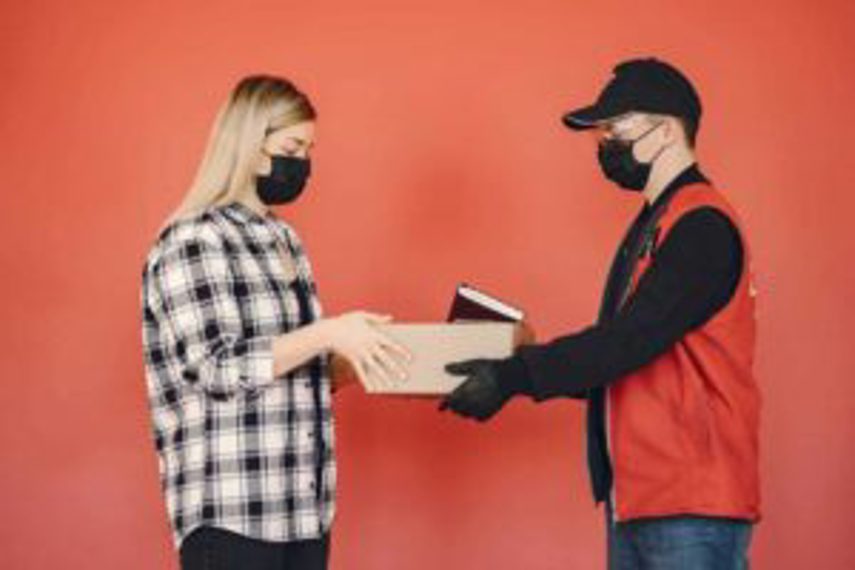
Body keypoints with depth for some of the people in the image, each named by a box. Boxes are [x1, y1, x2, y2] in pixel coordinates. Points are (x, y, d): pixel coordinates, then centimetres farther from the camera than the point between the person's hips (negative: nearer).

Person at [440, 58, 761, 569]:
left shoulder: (702, 224, -13)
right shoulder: (653, 223, 16)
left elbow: (630, 339, -21)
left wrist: (513, 377, -19)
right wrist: (530, 371, 9)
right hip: (635, 494, 9)